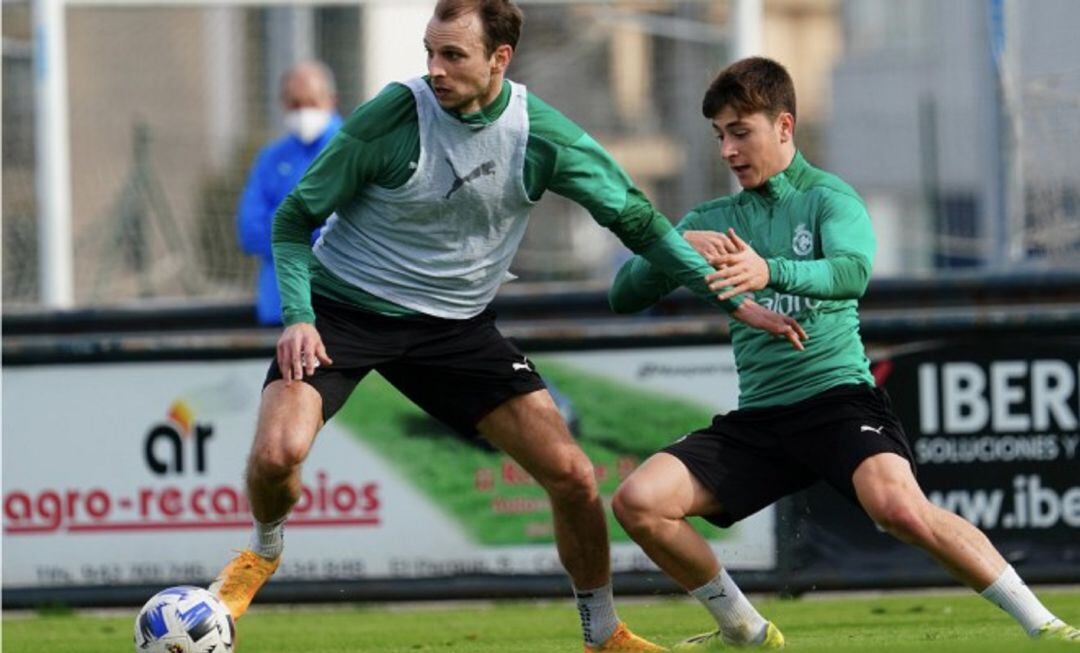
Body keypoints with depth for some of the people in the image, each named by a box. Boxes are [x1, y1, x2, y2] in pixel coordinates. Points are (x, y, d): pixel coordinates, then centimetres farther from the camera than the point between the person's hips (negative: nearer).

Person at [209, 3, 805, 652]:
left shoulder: (542, 135, -12)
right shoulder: (392, 118, -20)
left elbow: (636, 219, 1)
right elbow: (297, 218, -9)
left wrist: (734, 298, -4)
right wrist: (298, 317, -24)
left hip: (457, 325, 3)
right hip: (343, 310, -2)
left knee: (572, 475, -7)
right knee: (277, 453, -26)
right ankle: (264, 550, 11)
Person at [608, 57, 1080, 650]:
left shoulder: (826, 197, -1)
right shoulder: (714, 220, 15)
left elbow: (853, 270, -23)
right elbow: (624, 295, 10)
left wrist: (770, 272, -42)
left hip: (836, 395, -6)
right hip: (757, 418, 6)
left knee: (897, 505, -33)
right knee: (637, 501, -11)